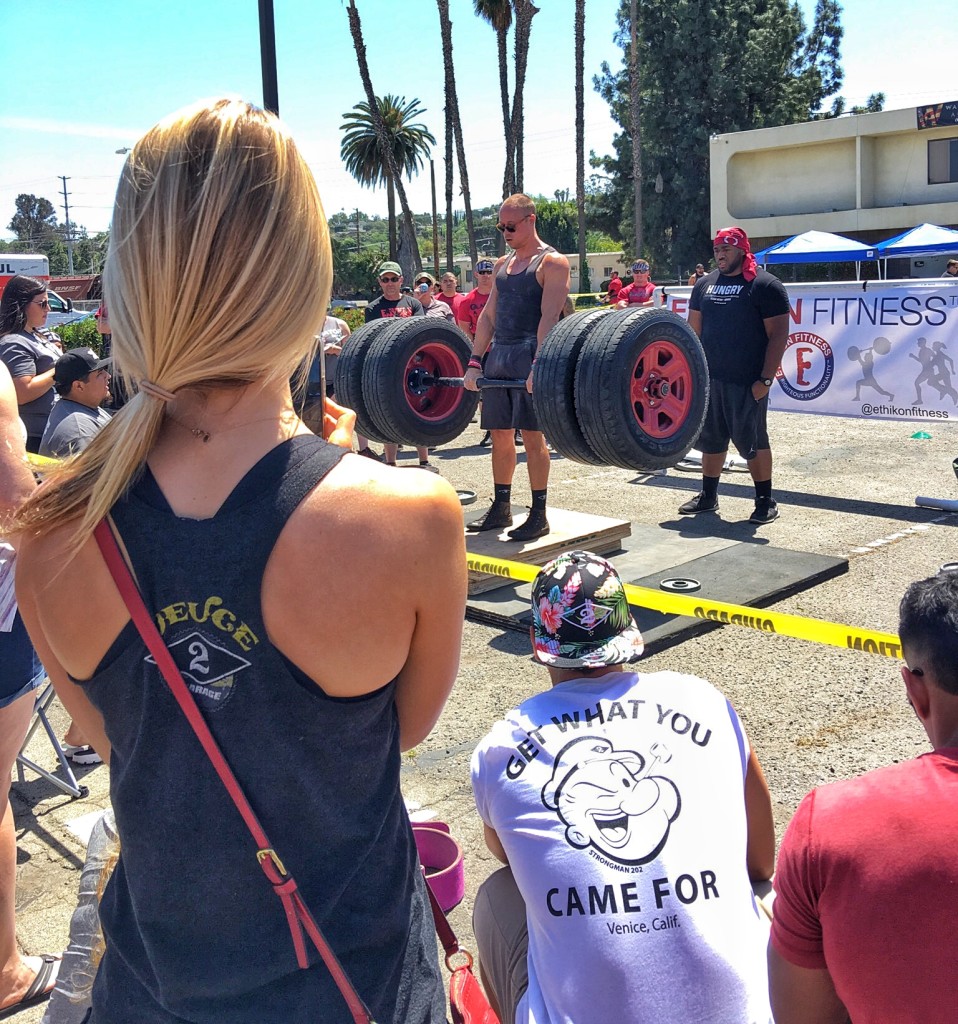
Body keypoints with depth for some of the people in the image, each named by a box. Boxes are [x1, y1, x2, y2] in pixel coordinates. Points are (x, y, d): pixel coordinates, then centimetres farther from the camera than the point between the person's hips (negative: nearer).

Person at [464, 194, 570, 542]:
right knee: (500, 434, 10)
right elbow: (488, 316, 16)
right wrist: (474, 362, 8)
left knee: (532, 435, -5)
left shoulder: (552, 262, -5)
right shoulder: (503, 264, 18)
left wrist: (538, 365, -25)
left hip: (529, 356, -7)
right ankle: (501, 508, 21)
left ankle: (539, 515, 3)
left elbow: (549, 318, -16)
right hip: (498, 357, 7)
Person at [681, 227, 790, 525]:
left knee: (752, 441, -1)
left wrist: (766, 379, -15)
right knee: (711, 439, 13)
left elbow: (778, 335, -9)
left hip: (747, 383, -6)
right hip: (709, 379, 6)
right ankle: (708, 496, 25)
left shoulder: (765, 285, -6)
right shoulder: (705, 285, 12)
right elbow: (694, 330, 17)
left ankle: (765, 501, 10)